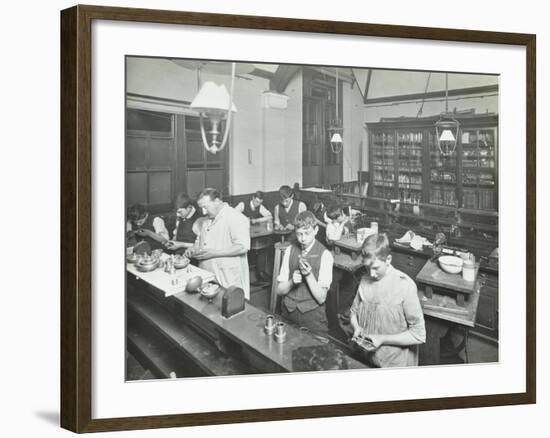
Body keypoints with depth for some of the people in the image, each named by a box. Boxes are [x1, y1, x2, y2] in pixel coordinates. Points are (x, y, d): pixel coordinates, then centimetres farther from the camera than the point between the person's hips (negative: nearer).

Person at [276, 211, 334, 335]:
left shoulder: (324, 255, -9)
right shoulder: (290, 250, 3)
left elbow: (321, 298, -11)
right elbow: (280, 290, 3)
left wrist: (309, 275, -23)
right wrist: (291, 281, -16)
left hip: (313, 316, -3)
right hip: (288, 312, 3)